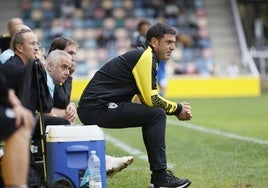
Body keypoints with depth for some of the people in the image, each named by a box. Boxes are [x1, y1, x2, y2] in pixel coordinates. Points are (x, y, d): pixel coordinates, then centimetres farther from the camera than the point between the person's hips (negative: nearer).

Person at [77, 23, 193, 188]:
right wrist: (178, 108, 0)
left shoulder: (146, 57, 20)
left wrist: (178, 109, 7)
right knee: (157, 114, -12)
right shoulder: (145, 57, -10)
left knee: (152, 113, 15)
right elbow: (151, 100, -15)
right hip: (97, 109, -10)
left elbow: (147, 99, 18)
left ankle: (159, 175, 14)